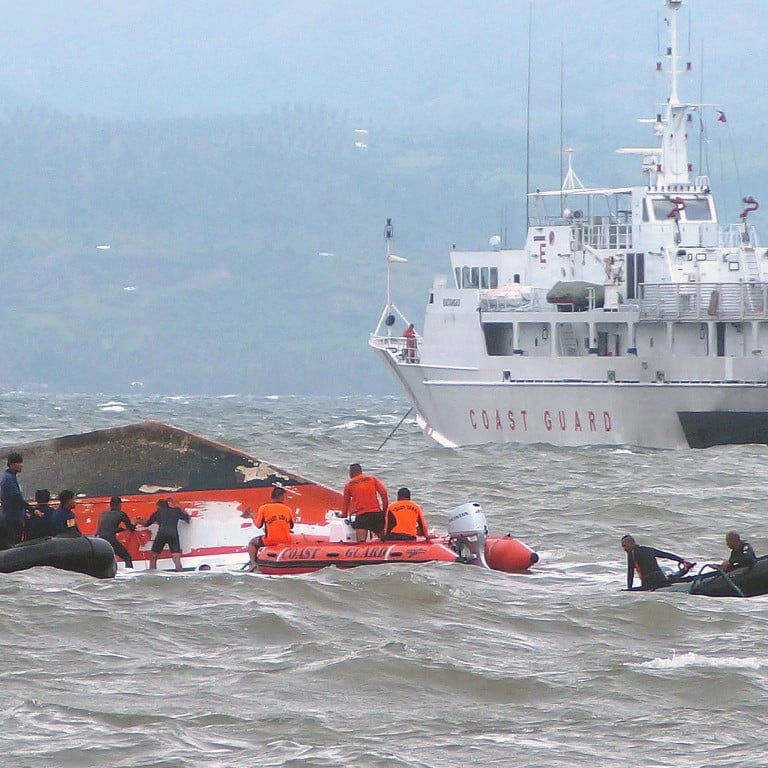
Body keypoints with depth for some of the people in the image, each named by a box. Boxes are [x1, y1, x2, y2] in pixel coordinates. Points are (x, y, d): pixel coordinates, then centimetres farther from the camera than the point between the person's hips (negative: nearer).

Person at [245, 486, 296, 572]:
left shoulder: (263, 508, -5)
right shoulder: (288, 509, 1)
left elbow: (258, 525, 3)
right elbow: (291, 526, 10)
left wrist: (254, 518, 23)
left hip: (270, 541, -2)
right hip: (286, 541, 2)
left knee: (252, 543, 23)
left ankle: (252, 562, 2)